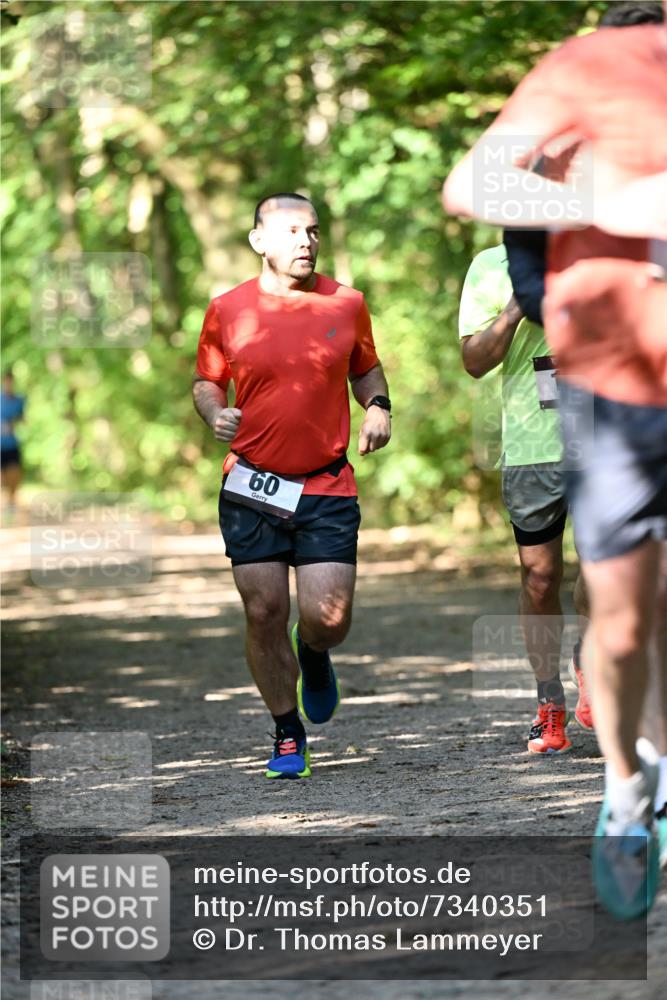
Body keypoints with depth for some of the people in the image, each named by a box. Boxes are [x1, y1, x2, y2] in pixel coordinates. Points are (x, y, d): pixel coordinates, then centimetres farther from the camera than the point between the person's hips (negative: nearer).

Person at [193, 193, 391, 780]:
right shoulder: (227, 311, 0)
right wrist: (215, 414, -9)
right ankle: (288, 733, 17)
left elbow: (366, 368, 19)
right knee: (264, 614, -1)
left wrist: (378, 407, 0)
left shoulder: (346, 304, 4)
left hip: (327, 487, 0)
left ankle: (313, 656, 30)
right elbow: (207, 381, 12)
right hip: (252, 486, 0)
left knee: (329, 617, -8)